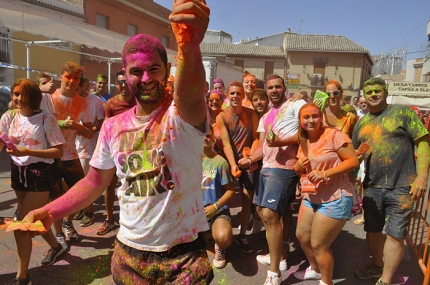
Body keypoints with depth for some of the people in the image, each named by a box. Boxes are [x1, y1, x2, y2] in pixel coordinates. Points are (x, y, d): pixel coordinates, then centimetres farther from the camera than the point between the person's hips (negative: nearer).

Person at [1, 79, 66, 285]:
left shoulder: (46, 119, -14)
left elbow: (59, 151, -15)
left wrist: (28, 152, -24)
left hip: (39, 174, -6)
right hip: (18, 173, 6)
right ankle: (55, 246, 47)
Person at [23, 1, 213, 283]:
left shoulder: (184, 113, -16)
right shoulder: (113, 126, 0)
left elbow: (190, 93, -41)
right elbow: (95, 181, 10)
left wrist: (190, 46, -60)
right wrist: (49, 212, 0)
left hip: (183, 254, -4)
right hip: (128, 252, 5)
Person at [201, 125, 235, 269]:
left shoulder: (220, 161, -8)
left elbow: (231, 190, -5)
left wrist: (215, 206, -16)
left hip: (217, 211, -4)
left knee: (223, 237, -34)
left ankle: (220, 247, 8)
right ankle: (210, 234, 14)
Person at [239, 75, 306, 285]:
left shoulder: (296, 105, -1)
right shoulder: (265, 118, 22)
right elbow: (262, 147, 15)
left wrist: (281, 142, -19)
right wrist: (249, 159, -3)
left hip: (285, 166, -9)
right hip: (267, 167, 9)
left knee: (270, 214, -14)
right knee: (262, 210, 16)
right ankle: (278, 256, 33)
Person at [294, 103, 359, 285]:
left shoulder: (333, 135, -15)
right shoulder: (303, 141, 8)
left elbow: (353, 161, -19)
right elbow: (299, 170, 15)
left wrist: (325, 173, -27)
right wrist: (300, 166, -9)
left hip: (335, 198, -8)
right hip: (311, 197, 8)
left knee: (318, 244, 0)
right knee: (302, 235, 17)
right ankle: (315, 269, 43)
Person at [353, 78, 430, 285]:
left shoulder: (403, 112, -3)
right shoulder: (361, 123, 10)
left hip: (401, 187, -4)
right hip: (372, 187, 5)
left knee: (395, 234, 1)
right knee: (372, 230, 15)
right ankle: (377, 265, 40)